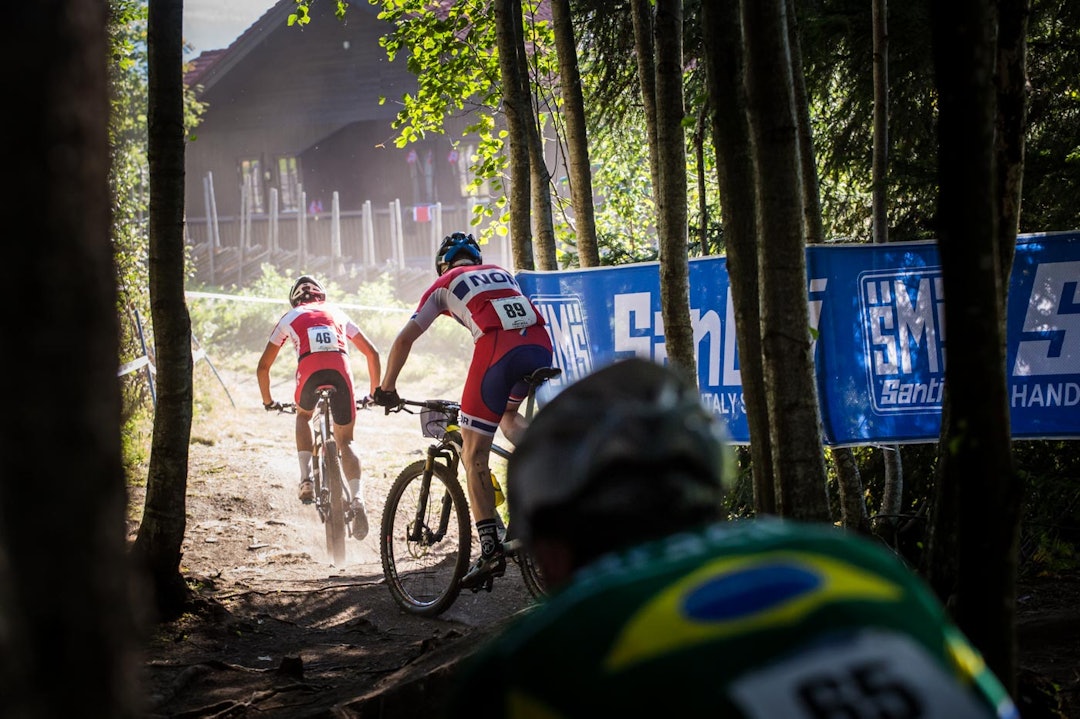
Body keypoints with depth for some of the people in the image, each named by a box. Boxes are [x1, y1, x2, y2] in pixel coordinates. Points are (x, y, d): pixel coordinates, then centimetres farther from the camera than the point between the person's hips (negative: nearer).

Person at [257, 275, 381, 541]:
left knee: (303, 416, 32)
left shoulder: (290, 317, 30)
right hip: (340, 370, 1)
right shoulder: (336, 313, 34)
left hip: (310, 370, -1)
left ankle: (306, 479, 13)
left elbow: (263, 366, 31)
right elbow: (372, 353, 32)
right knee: (345, 440, 11)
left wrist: (268, 401, 45)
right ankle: (357, 499, -11)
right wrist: (375, 392, 42)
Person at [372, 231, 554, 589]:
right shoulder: (502, 274, 35)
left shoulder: (445, 285, 22)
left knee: (474, 456, 5)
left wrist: (386, 389, 26)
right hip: (541, 346, 5)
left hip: (498, 350, -5)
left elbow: (405, 339, 16)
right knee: (507, 414, 35)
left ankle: (490, 549, -5)